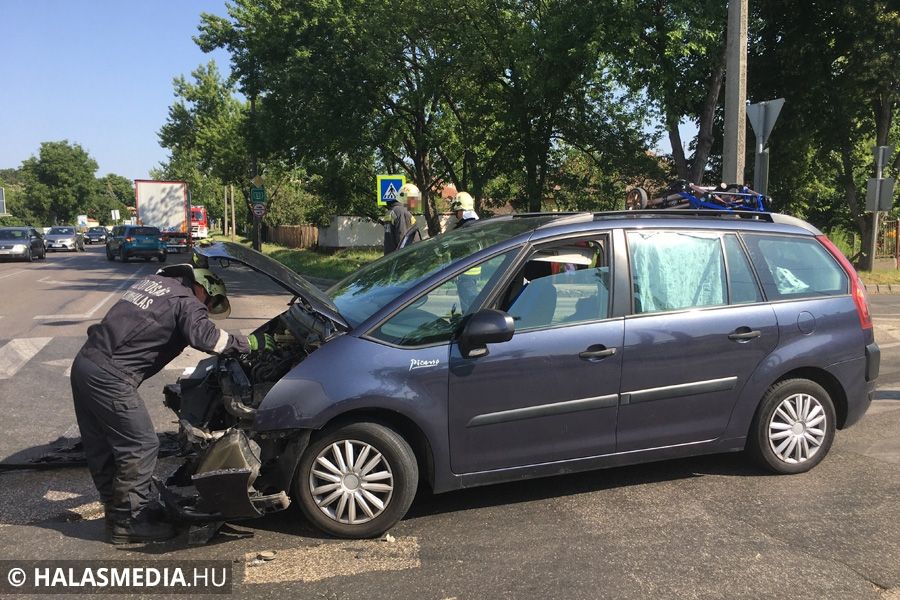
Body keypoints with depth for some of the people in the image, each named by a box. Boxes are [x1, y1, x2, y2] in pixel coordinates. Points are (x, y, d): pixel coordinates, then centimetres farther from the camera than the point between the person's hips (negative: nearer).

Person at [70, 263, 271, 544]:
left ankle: (117, 509, 30)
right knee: (140, 446, -1)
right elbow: (207, 338, -23)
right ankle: (128, 521, 8)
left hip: (85, 361, 10)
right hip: (109, 378, -10)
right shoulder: (186, 302, -7)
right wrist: (253, 342, -14)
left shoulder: (153, 282, 20)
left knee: (101, 446, 17)